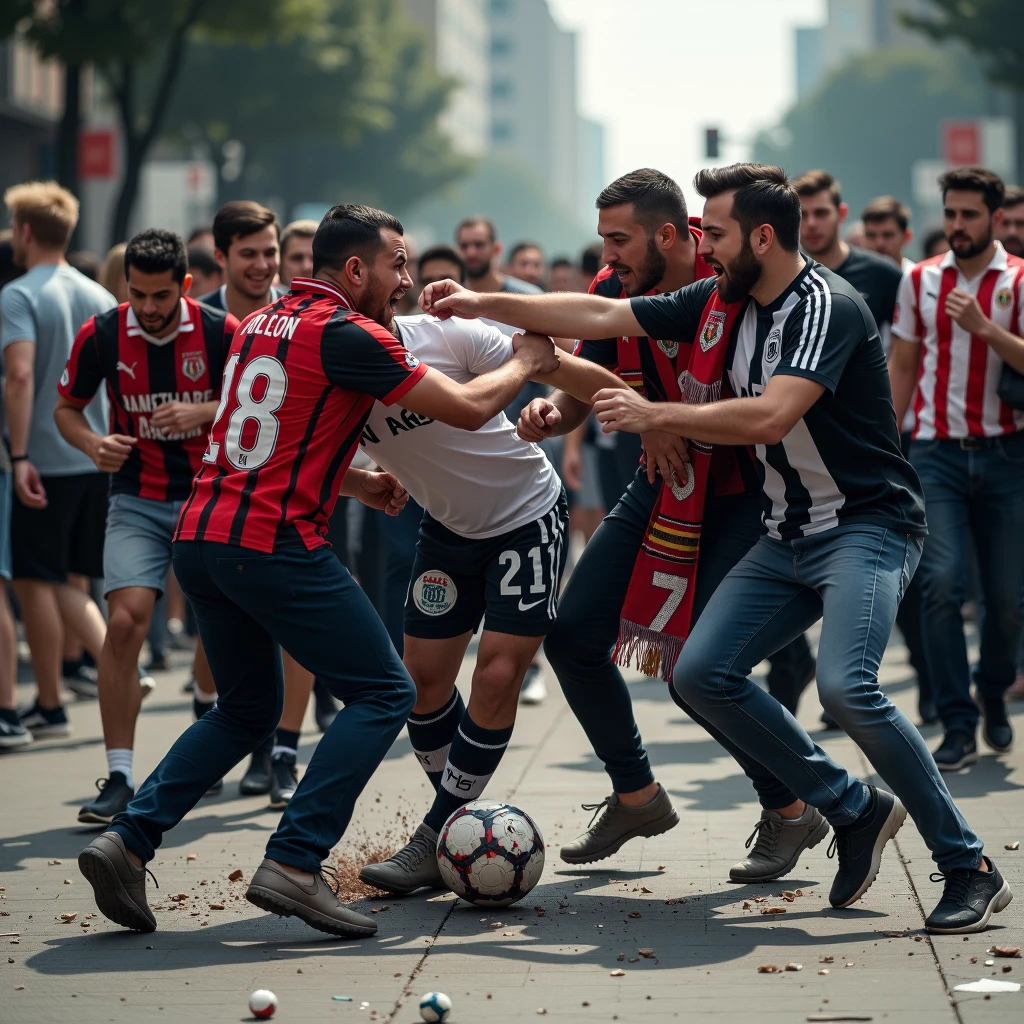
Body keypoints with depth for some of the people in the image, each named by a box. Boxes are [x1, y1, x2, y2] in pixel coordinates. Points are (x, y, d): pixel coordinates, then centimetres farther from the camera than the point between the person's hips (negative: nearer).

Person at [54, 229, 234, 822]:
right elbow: (67, 406, 7)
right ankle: (119, 777, -11)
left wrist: (202, 412, -19)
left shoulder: (222, 332, -9)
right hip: (137, 501, 0)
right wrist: (92, 443, -15)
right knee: (125, 621, -16)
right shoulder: (101, 335, -7)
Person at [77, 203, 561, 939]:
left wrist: (358, 484, 31)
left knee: (247, 710, 22)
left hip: (200, 536, 9)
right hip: (273, 545, -9)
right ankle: (294, 865, -9)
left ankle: (128, 841, 8)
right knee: (384, 694, 1)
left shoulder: (261, 323, 17)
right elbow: (469, 409, -7)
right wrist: (525, 363, 11)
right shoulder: (348, 334, -9)